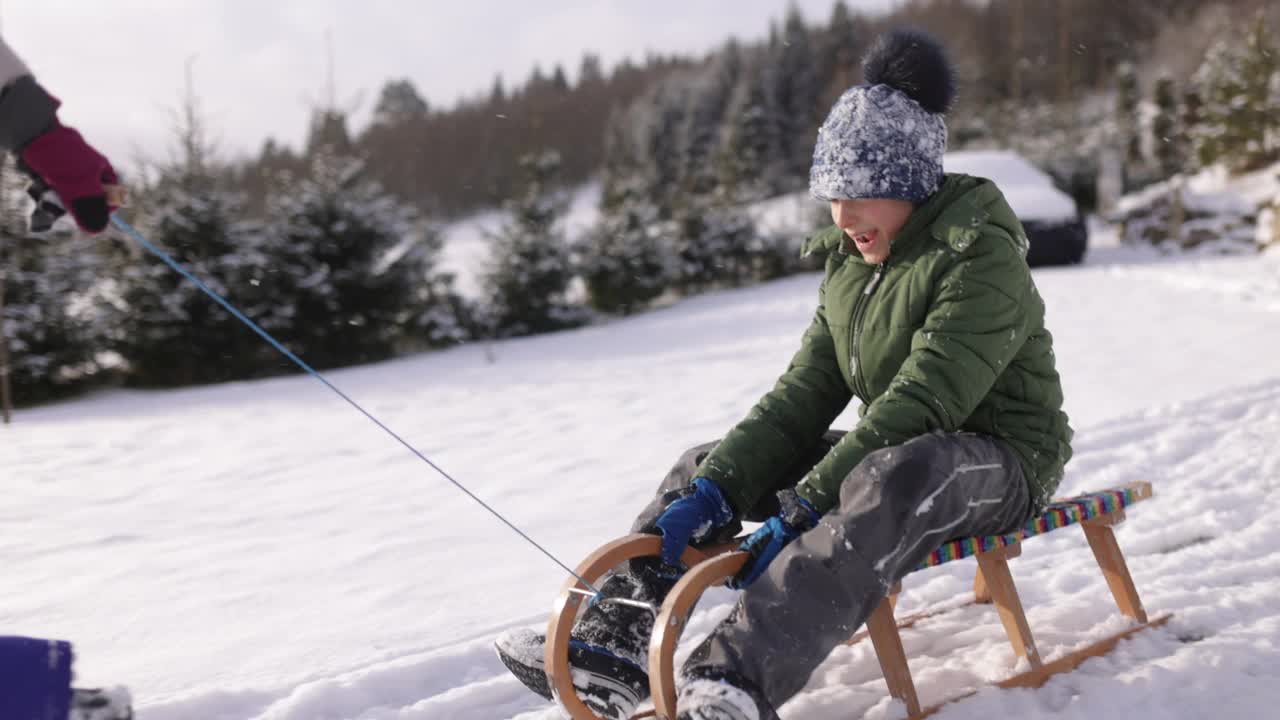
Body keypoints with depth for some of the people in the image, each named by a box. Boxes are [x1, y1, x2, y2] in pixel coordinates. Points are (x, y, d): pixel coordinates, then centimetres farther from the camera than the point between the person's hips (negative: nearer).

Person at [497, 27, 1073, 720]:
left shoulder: (982, 256, -17)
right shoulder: (849, 264, 7)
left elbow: (922, 402, -27)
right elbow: (805, 392, 0)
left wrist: (806, 508, -32)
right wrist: (716, 488, -14)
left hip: (1001, 459, -8)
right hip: (889, 451, 8)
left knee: (892, 482, -42)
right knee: (705, 466, 0)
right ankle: (610, 645, -13)